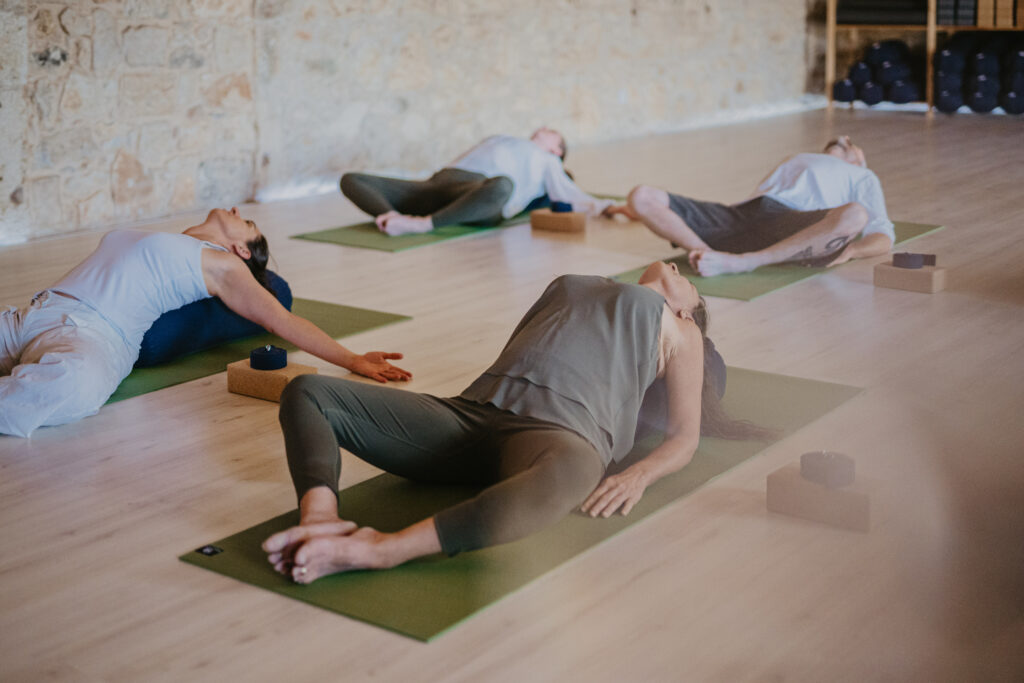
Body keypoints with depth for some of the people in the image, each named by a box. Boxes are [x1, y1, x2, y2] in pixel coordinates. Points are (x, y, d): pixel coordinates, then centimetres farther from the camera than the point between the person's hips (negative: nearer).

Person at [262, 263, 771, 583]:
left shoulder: (679, 331, 28)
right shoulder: (569, 285, 39)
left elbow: (684, 438, 17)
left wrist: (638, 475, -8)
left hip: (562, 430, -5)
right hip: (470, 412, 5)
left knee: (575, 470, -45)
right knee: (307, 393, -11)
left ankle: (378, 551, -54)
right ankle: (321, 519, -37)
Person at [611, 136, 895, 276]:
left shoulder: (863, 177, 33)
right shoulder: (793, 162, 44)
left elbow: (884, 238, 16)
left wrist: (848, 249, -9)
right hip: (738, 216, 3)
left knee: (855, 215, -38)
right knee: (641, 196, -15)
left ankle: (740, 263, -41)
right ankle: (707, 254, -35)